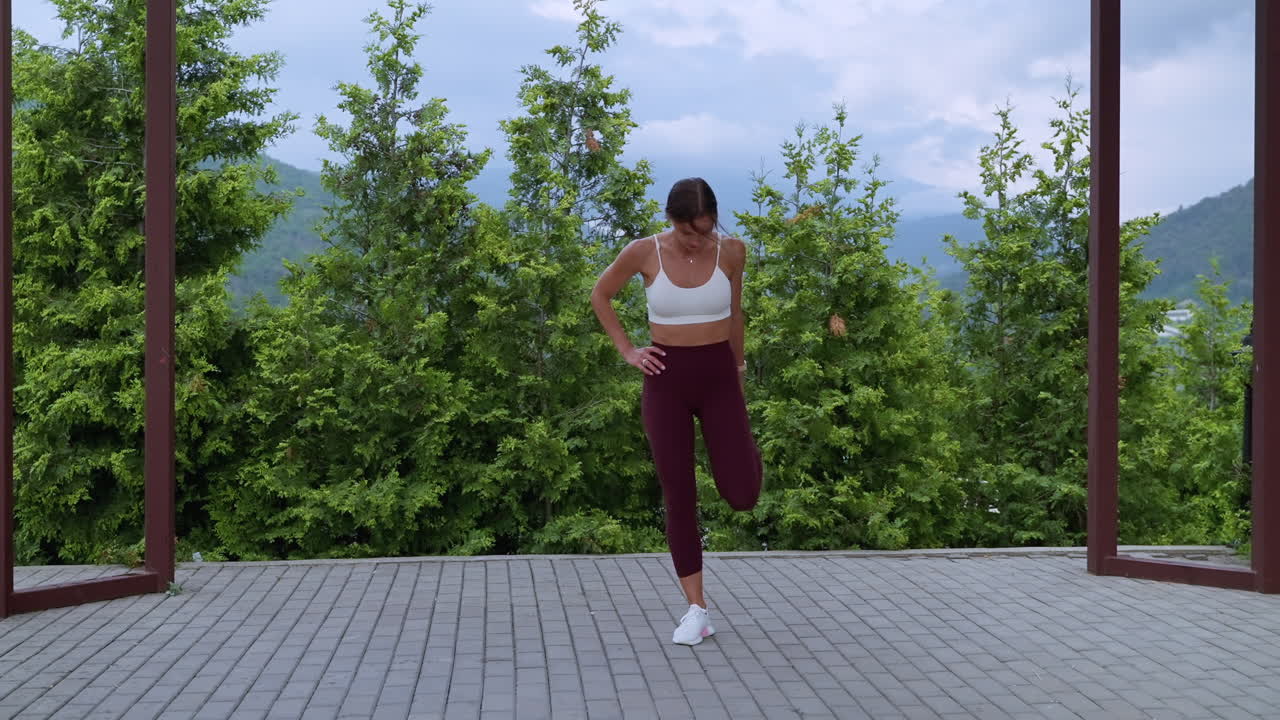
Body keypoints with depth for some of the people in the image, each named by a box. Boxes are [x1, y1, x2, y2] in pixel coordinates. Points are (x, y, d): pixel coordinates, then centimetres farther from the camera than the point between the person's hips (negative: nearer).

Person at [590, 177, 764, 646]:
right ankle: (697, 610, 8)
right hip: (666, 381, 0)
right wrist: (627, 351, 1)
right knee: (678, 497, -2)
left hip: (718, 377, 1)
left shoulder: (731, 252, -5)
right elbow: (600, 296, 9)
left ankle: (745, 451, 34)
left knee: (741, 496, -4)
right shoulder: (644, 252, -8)